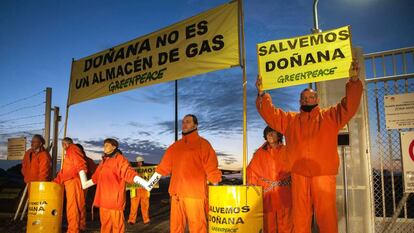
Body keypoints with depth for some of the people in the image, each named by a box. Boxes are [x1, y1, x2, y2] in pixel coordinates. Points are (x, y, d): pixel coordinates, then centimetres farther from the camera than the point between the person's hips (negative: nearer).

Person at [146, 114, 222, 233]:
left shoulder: (203, 144, -1)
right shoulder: (175, 146, 15)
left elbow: (211, 168, -4)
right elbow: (164, 166, 17)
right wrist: (150, 182, 13)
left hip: (195, 193, -6)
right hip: (176, 193, 6)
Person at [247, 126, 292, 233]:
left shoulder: (286, 151, 5)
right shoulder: (260, 153, 8)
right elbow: (252, 170, 8)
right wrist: (253, 186, 0)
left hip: (283, 193, 0)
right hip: (266, 192, 1)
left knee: (285, 221, 1)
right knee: (268, 221, 0)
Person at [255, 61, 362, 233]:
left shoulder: (330, 116, 12)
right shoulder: (289, 120, 19)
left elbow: (349, 105, 0)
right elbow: (269, 113, 16)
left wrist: (353, 81, -13)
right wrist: (262, 93, 4)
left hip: (324, 175, -2)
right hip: (298, 176, 2)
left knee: (327, 216, -1)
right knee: (300, 218, 7)